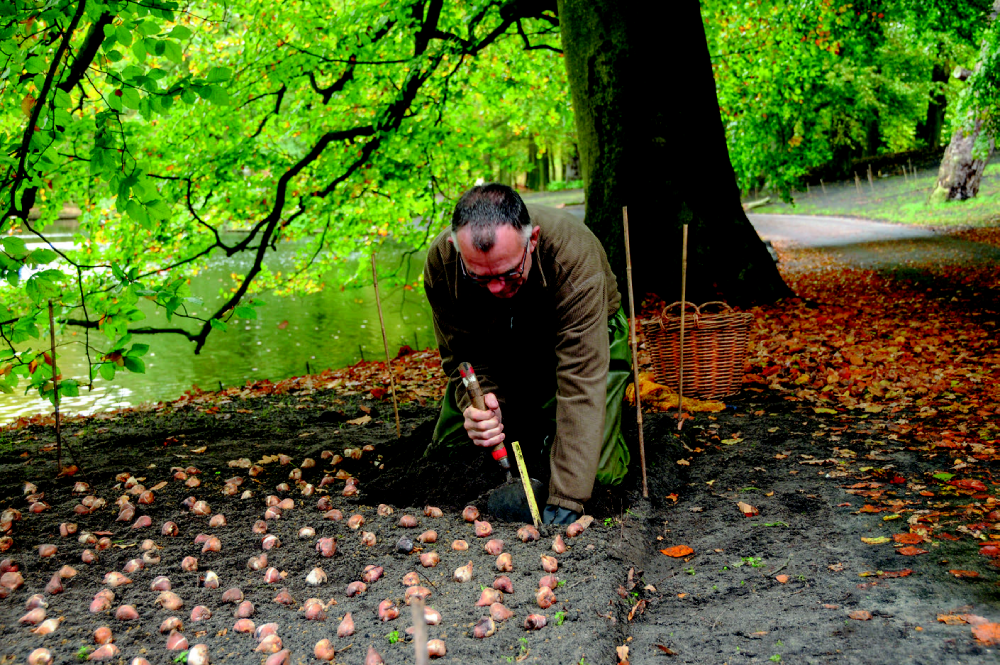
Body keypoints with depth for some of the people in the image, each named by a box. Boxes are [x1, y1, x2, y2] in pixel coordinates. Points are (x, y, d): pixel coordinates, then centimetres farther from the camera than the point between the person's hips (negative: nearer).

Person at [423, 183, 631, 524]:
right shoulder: (440, 261, -29)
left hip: (586, 338, -3)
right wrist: (478, 404, -41)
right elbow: (462, 356, -17)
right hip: (497, 350, 3)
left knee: (597, 472, -17)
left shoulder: (574, 254, -40)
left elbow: (581, 381, -42)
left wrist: (564, 501, -45)